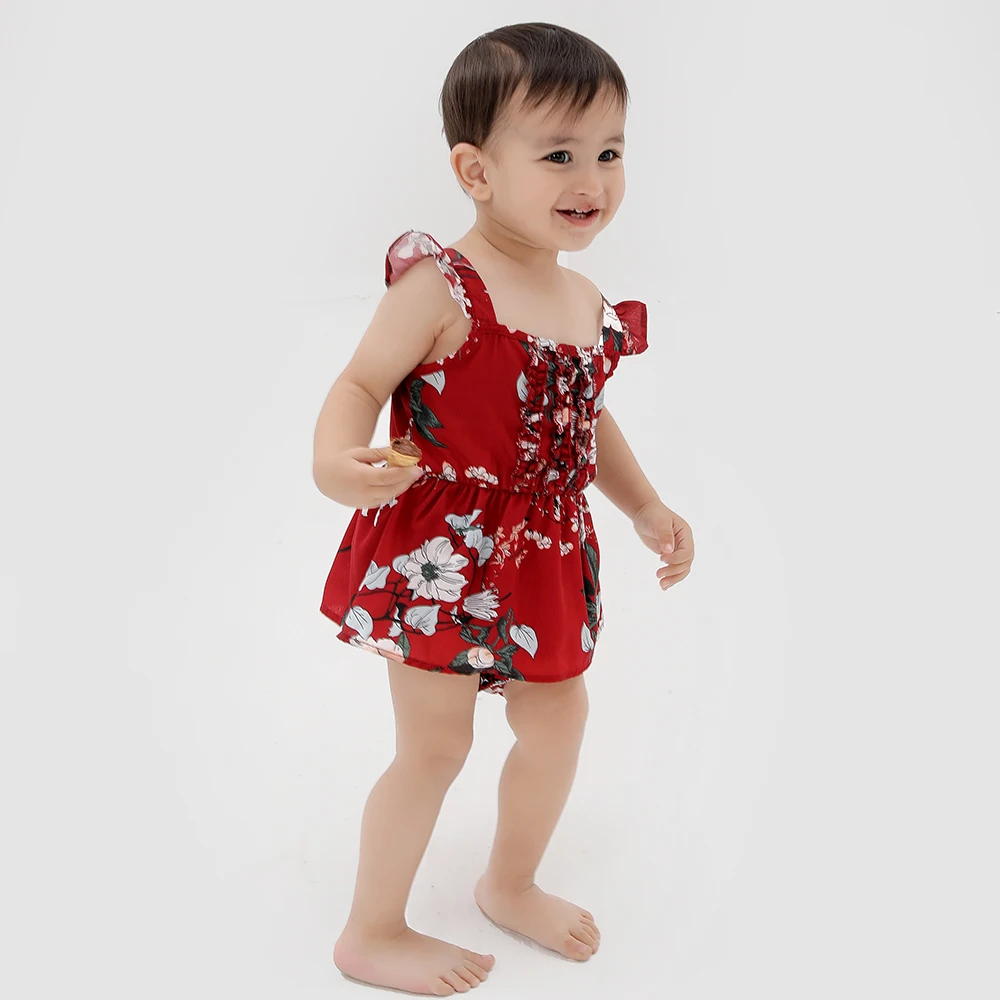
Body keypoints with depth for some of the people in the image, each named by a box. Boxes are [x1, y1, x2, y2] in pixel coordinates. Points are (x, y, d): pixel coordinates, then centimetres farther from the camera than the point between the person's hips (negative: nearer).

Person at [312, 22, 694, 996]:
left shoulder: (587, 302, 5)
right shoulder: (440, 287, -18)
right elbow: (361, 381, -16)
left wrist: (648, 510, 14)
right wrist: (335, 459, -36)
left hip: (544, 556, 8)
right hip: (443, 553, -7)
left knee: (558, 716, 19)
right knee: (435, 745, 4)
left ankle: (510, 885, 46)